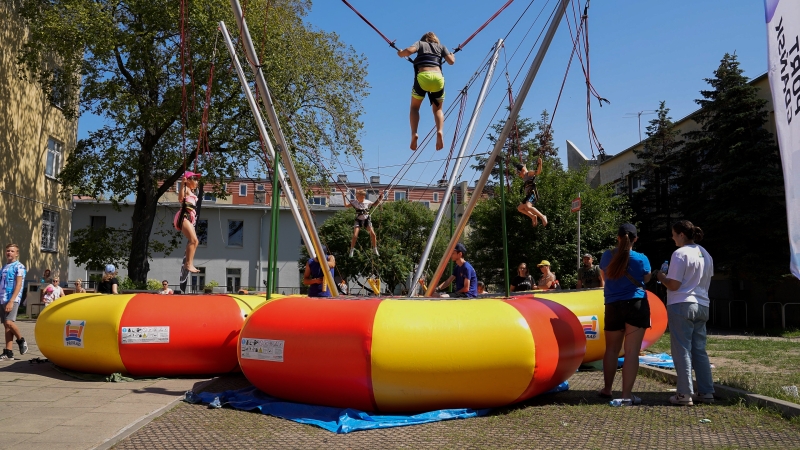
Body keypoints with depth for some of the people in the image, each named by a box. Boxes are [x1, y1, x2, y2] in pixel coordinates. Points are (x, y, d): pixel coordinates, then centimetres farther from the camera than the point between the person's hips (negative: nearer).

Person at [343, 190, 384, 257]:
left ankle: (375, 249, 10)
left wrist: (379, 199, -2)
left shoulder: (367, 202, -5)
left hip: (366, 220, 1)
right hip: (358, 220, -1)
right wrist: (344, 198, -19)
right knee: (355, 235, -13)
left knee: (373, 234, -7)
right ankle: (351, 250, 5)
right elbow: (346, 205, -9)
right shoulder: (354, 202, -8)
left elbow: (375, 204, 11)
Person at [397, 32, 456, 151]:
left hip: (422, 77, -1)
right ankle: (440, 131, -11)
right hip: (438, 78, 1)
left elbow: (409, 50, 1)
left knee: (414, 107, 19)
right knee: (438, 109, 19)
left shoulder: (420, 43, 21)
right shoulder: (441, 47, 25)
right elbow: (451, 61, 12)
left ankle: (414, 133, -5)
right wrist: (452, 55, 35)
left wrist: (401, 53, 22)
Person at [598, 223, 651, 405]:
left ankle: (607, 389, 27)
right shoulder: (641, 259, -7)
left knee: (611, 349, 16)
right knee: (632, 351, -2)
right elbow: (646, 279, 9)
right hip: (636, 305, -3)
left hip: (613, 306, 3)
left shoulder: (607, 256, 1)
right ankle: (627, 395, -3)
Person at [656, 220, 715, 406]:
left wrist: (660, 276, 4)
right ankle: (706, 392, 16)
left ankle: (685, 394, 0)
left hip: (681, 305, -8)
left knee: (682, 350, -2)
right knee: (699, 350, 13)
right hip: (702, 306, 8)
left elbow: (673, 285, -14)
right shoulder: (705, 254, 13)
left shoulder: (680, 254, -12)